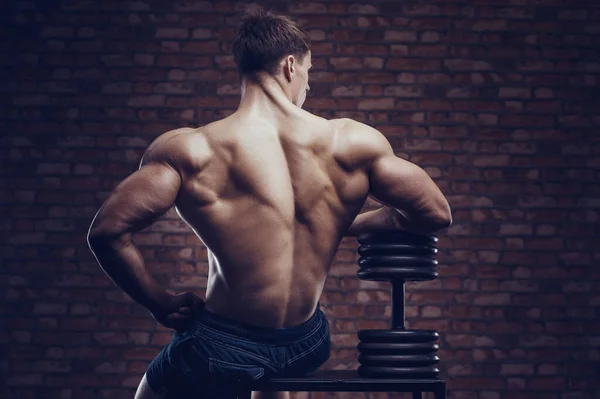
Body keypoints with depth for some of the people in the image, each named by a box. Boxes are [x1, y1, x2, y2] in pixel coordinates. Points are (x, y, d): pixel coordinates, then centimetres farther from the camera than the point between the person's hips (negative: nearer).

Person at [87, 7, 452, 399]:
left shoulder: (190, 150, -14)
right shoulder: (352, 142, -9)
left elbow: (107, 231, -19)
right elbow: (437, 214, 0)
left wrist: (162, 304, -5)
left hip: (223, 353, -3)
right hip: (307, 346, 4)